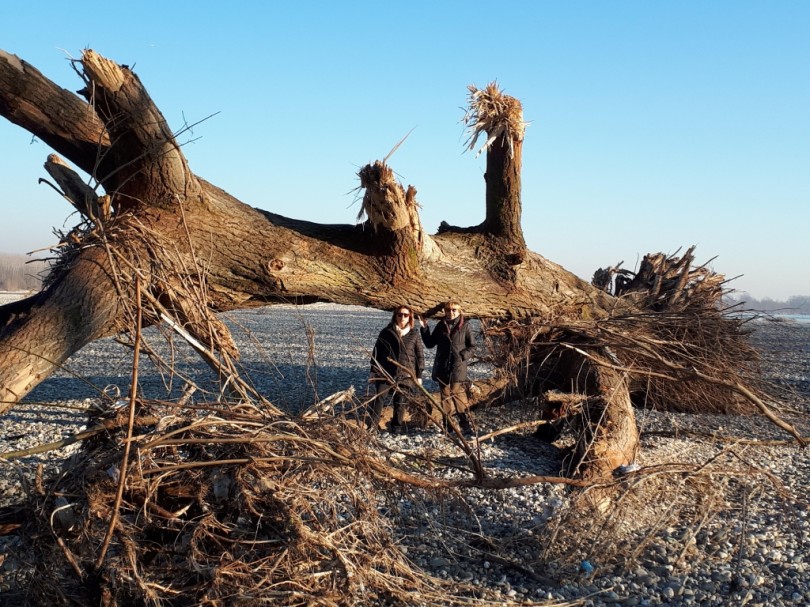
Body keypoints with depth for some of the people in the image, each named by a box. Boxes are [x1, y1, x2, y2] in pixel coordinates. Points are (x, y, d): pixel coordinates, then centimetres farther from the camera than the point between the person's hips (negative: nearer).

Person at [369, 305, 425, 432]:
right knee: (379, 398, -13)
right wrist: (373, 371, 3)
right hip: (385, 374, 0)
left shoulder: (414, 335, 6)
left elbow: (420, 356, 9)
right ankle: (372, 426, -11)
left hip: (406, 375, 1)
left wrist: (419, 375, 6)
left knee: (400, 403, 3)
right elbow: (376, 352, 7)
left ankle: (397, 429, 15)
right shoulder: (386, 332, 4)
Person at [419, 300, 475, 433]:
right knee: (445, 395, 9)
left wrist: (463, 355, -13)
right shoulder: (441, 325, 7)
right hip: (442, 367, 4)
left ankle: (465, 423, -4)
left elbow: (472, 346, 3)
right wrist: (424, 329, 1)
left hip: (458, 367, -4)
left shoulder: (465, 326, -1)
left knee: (458, 393, -10)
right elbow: (430, 343, 12)